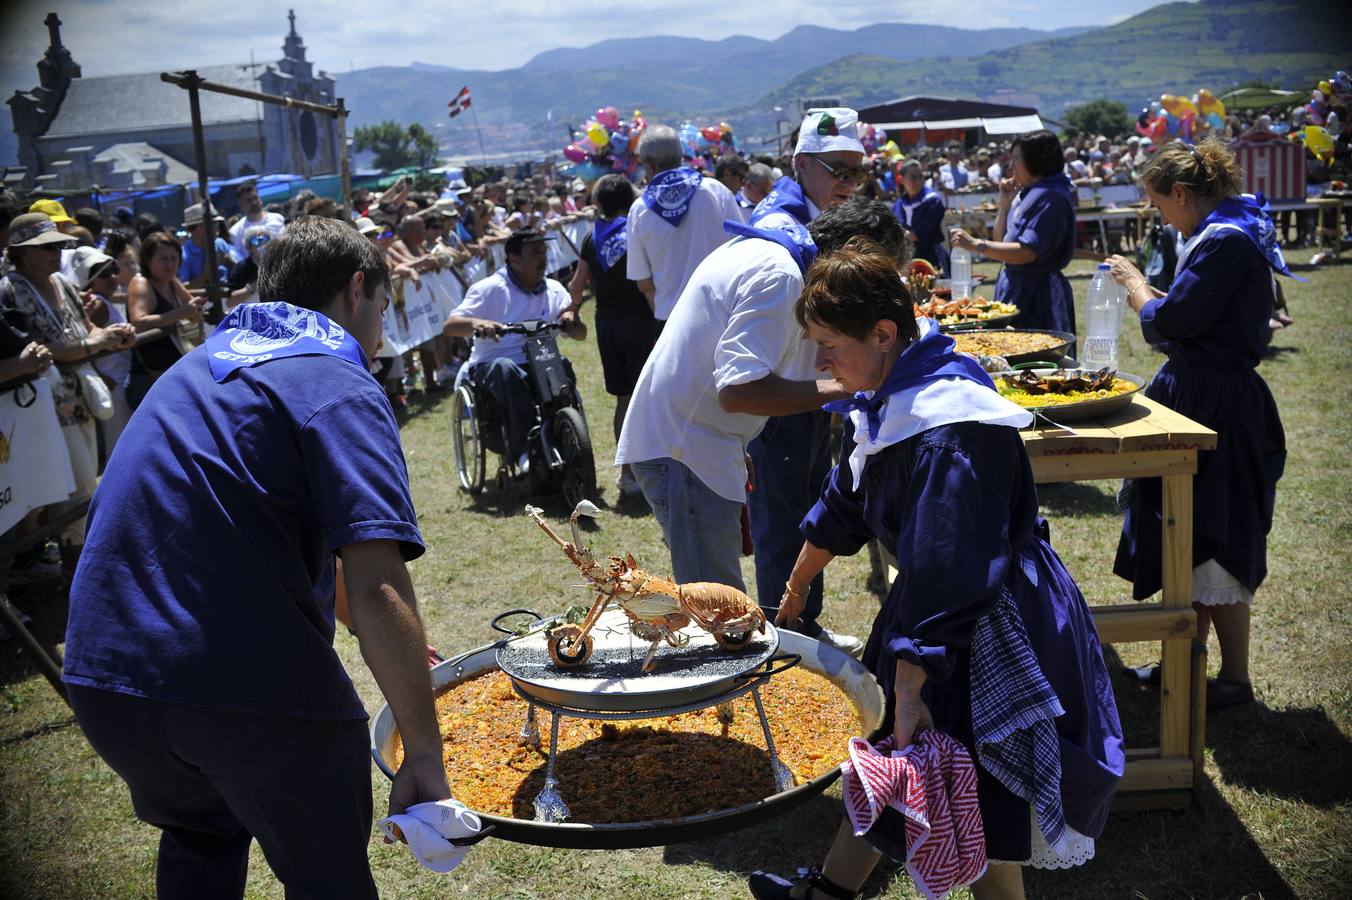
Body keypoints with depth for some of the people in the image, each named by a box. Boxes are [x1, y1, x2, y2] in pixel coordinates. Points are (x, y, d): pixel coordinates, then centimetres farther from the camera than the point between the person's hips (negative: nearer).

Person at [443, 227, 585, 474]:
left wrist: (571, 319, -15)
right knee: (506, 369, -39)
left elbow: (581, 335, 10)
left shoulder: (553, 290, 12)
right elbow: (449, 327, -10)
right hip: (492, 367, -3)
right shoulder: (490, 289, -1)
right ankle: (525, 450, -40)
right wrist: (476, 323, -33)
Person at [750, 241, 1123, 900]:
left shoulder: (946, 428, -29)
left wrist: (909, 685, -26)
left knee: (981, 818, 7)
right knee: (888, 755, 22)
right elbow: (846, 502, 17)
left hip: (996, 631, -10)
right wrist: (796, 586, 28)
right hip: (942, 613, 10)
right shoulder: (893, 397, 3)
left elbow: (942, 573, -30)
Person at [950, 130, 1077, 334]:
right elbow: (1002, 239, 19)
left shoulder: (1051, 197, -16)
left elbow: (1027, 252, -25)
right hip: (1018, 286, 9)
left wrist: (975, 244, -25)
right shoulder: (1027, 193, 14)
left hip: (1037, 295, -9)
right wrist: (1005, 204, 5)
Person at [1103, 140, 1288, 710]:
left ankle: (1235, 680, 12)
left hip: (1219, 412, -10)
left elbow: (1168, 321, -21)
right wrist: (1149, 293, 7)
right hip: (1200, 398, 10)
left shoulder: (1224, 242, -20)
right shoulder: (1225, 233, 12)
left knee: (1215, 547, -1)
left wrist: (1133, 282, -5)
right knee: (1192, 541, 17)